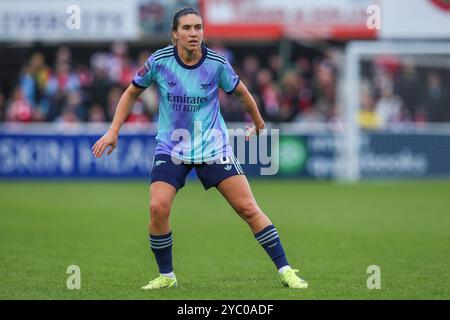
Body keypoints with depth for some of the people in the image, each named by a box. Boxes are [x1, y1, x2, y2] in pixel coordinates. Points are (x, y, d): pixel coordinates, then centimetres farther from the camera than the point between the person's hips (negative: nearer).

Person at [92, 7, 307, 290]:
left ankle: (285, 270, 1)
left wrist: (259, 123, 23)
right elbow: (132, 93, 7)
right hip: (171, 147, 0)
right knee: (158, 208, -19)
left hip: (213, 147, 0)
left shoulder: (217, 63, -10)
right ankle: (166, 276, 2)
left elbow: (241, 92, 10)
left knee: (247, 207, -8)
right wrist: (113, 131, 0)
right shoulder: (159, 61, -10)